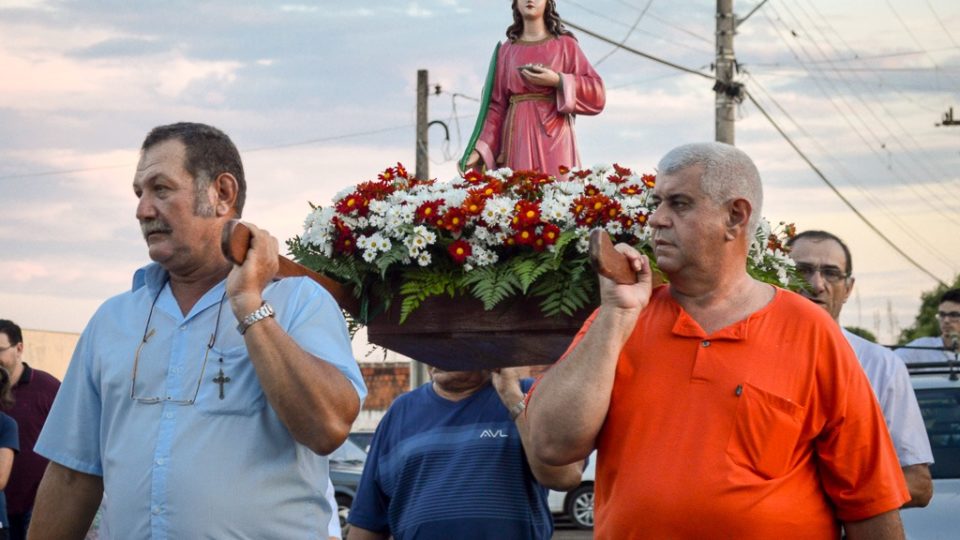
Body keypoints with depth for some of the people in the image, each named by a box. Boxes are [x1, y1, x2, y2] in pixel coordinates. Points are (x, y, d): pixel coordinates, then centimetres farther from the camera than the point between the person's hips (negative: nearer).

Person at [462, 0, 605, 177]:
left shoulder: (565, 44, 7)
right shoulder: (506, 50, 13)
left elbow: (596, 93, 1)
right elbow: (498, 105, 8)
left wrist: (557, 81, -13)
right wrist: (480, 149, -4)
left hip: (553, 134, -2)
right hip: (517, 136, 2)